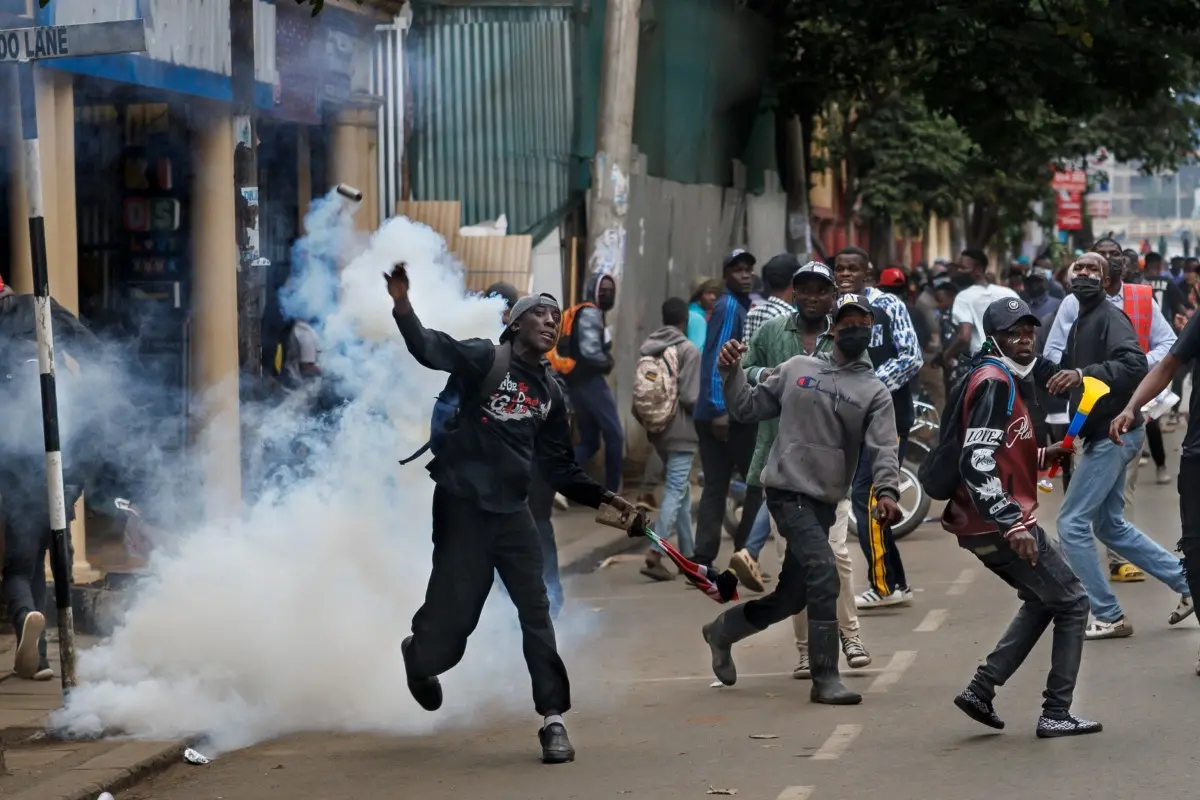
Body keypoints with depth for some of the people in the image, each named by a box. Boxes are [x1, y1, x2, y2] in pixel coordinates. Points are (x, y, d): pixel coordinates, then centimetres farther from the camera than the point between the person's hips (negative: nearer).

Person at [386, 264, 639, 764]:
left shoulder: (549, 393, 12)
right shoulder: (484, 359, -5)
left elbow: (560, 468, 17)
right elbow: (429, 348, -21)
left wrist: (604, 498, 4)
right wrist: (401, 304, -38)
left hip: (512, 511, 5)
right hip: (463, 506, -5)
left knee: (537, 614, -3)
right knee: (452, 617, 0)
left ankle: (553, 719, 3)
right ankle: (420, 659, 36)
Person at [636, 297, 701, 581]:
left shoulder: (648, 348, 6)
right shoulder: (688, 350, -13)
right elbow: (690, 397, -17)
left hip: (657, 429, 7)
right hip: (681, 431, -7)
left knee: (681, 490, 18)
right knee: (675, 492, -7)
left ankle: (688, 553, 23)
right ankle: (654, 555, -18)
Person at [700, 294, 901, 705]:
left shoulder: (875, 391, 6)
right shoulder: (798, 369, 6)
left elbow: (883, 449, -7)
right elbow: (747, 406, 14)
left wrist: (886, 490, -25)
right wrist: (731, 371, -3)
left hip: (825, 502, 4)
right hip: (787, 490, -4)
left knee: (792, 595, 13)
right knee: (823, 576, -19)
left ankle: (723, 630, 38)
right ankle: (825, 680, -14)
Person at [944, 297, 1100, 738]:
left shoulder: (1011, 380, 16)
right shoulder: (994, 382, -15)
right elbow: (977, 463, -25)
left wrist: (1048, 454, 10)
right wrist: (1013, 525, -29)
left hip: (982, 524, 10)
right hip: (997, 523, -10)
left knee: (1043, 600, 24)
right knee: (1071, 602, 0)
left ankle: (982, 689, 16)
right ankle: (1056, 714, 2)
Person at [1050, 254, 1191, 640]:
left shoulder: (1110, 317, -14)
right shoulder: (1081, 322, 15)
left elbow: (1134, 365, -30)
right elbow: (1069, 368, 18)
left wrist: (1084, 374, -39)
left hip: (1113, 433, -10)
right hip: (1103, 434, 10)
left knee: (1072, 523, -8)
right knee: (1111, 526, 17)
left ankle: (1109, 617, 0)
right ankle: (1187, 582, 24)